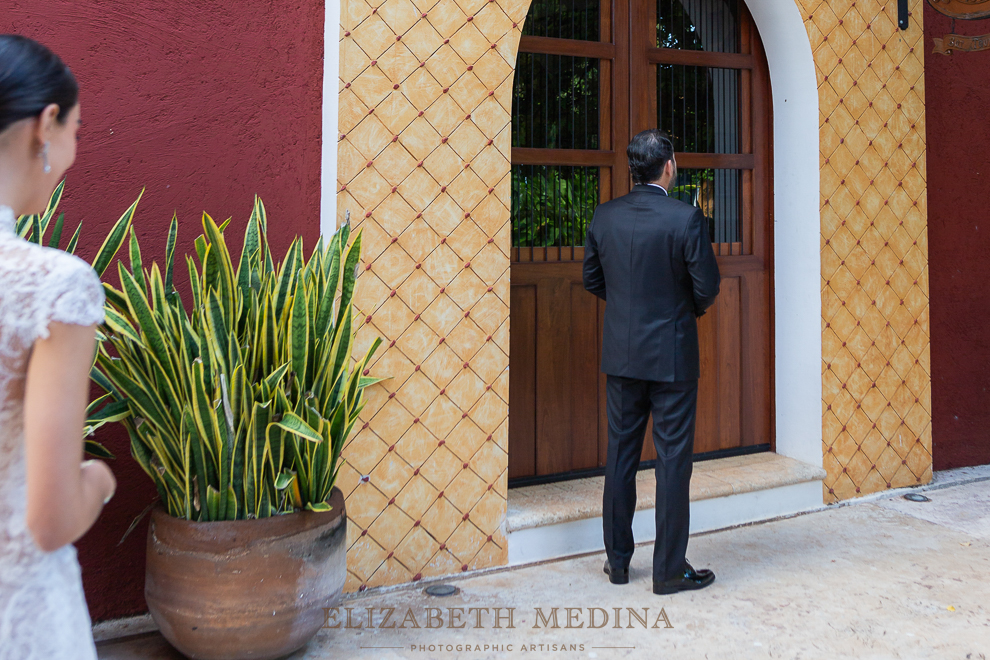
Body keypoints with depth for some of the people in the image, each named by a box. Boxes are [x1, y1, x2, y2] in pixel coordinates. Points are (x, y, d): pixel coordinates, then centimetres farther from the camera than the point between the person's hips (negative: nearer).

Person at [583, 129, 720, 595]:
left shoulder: (603, 216, -1)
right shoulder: (685, 218, -14)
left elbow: (592, 280, 8)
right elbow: (707, 287, -10)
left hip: (621, 354, 4)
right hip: (671, 355, -4)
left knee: (620, 455, 14)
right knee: (673, 460, 5)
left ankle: (617, 560, 24)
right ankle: (669, 569, 13)